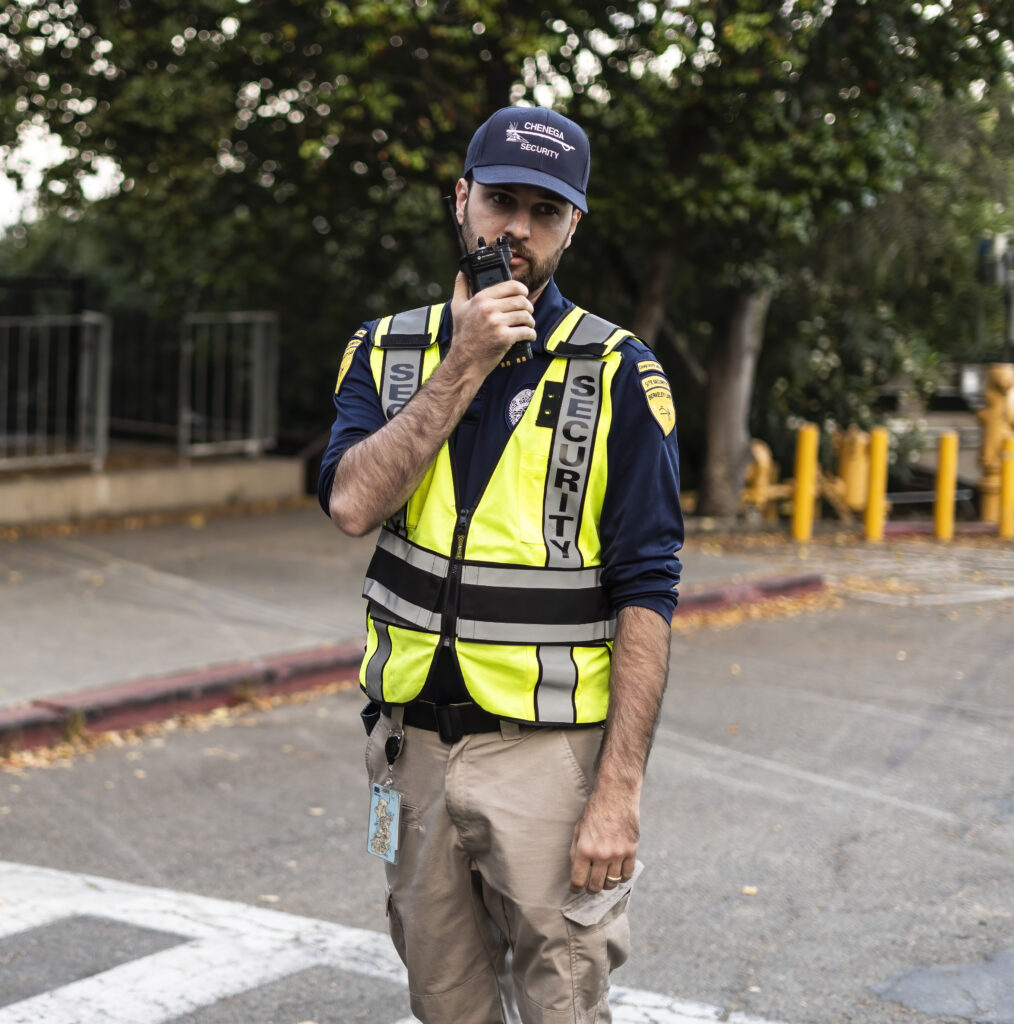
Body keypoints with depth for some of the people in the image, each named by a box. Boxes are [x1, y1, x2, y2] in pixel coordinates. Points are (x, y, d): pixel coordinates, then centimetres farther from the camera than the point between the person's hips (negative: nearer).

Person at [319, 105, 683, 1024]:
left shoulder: (618, 376, -6)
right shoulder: (388, 352, 6)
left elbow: (645, 596, -10)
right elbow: (353, 503, -13)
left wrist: (621, 789, -17)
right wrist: (465, 368, -17)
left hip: (548, 750, -4)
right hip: (412, 741, 4)